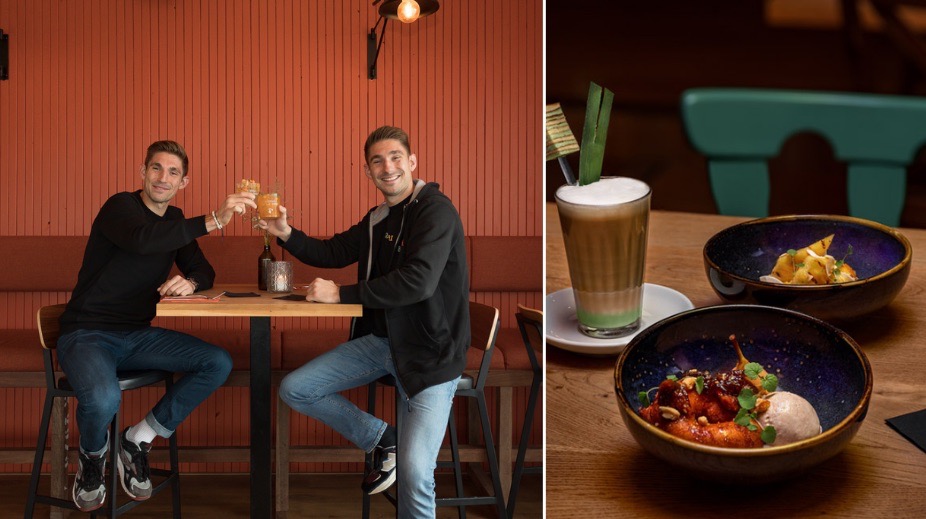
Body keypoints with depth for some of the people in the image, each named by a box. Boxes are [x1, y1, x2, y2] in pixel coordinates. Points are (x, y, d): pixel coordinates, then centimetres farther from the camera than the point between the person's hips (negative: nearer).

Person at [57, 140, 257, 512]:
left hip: (136, 336, 7)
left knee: (219, 363, -13)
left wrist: (191, 282, -10)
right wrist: (212, 221, -37)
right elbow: (141, 239, -33)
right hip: (86, 336, -7)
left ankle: (138, 440, -1)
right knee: (103, 399, -38)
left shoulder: (174, 222, 12)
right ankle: (92, 458, 1)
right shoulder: (121, 207, -11)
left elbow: (204, 272, 16)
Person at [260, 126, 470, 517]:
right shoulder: (378, 220, 12)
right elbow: (333, 252, 21)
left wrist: (341, 294, -18)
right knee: (294, 390, 2)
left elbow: (418, 281, -25)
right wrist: (286, 234, 1)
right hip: (381, 339, 8)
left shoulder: (436, 210, -14)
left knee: (414, 469, -26)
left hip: (432, 350, -8)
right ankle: (381, 439, 16)